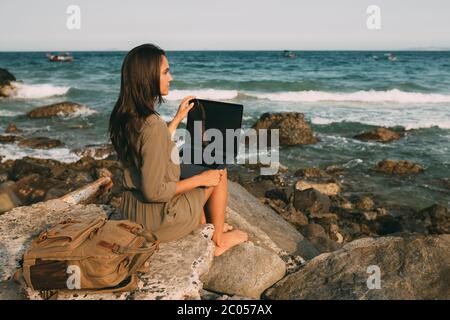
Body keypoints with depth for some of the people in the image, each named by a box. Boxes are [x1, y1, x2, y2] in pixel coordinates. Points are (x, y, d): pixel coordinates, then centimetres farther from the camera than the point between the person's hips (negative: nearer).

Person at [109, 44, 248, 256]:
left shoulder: (123, 117, -2)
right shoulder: (153, 125, -30)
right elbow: (153, 192, -27)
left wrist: (178, 118, 19)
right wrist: (201, 179, -15)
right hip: (156, 218, -8)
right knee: (219, 171, 9)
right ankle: (218, 240, 25)